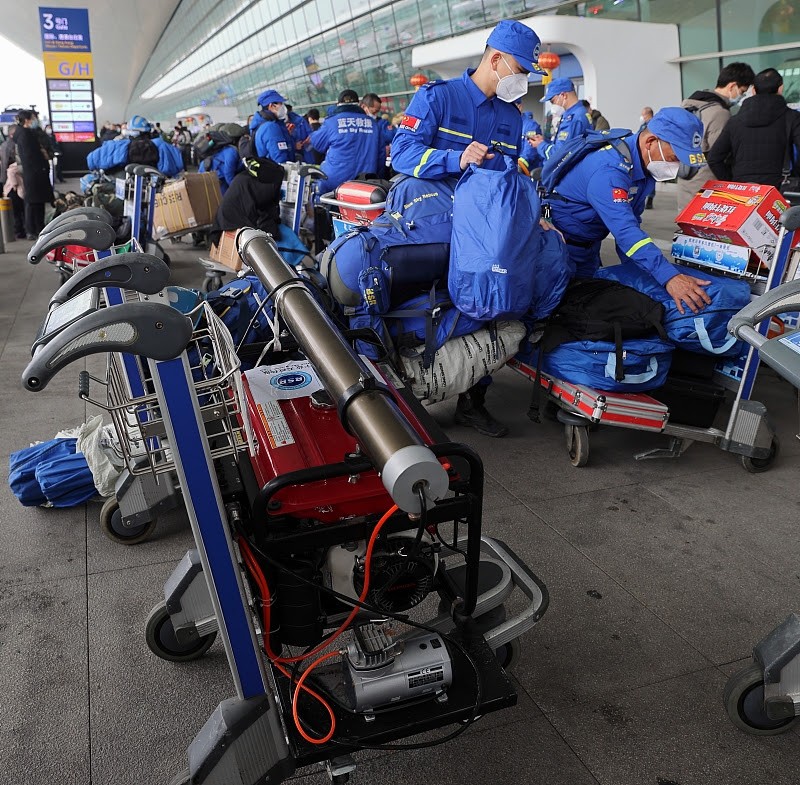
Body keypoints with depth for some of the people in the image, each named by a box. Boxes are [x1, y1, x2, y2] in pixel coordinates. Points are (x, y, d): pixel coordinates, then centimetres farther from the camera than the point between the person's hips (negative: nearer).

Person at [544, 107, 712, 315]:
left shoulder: (646, 164, -4)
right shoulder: (609, 170, -34)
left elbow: (631, 219, 2)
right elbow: (625, 229, -45)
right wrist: (669, 276, -53)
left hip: (589, 243, 9)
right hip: (560, 240, -9)